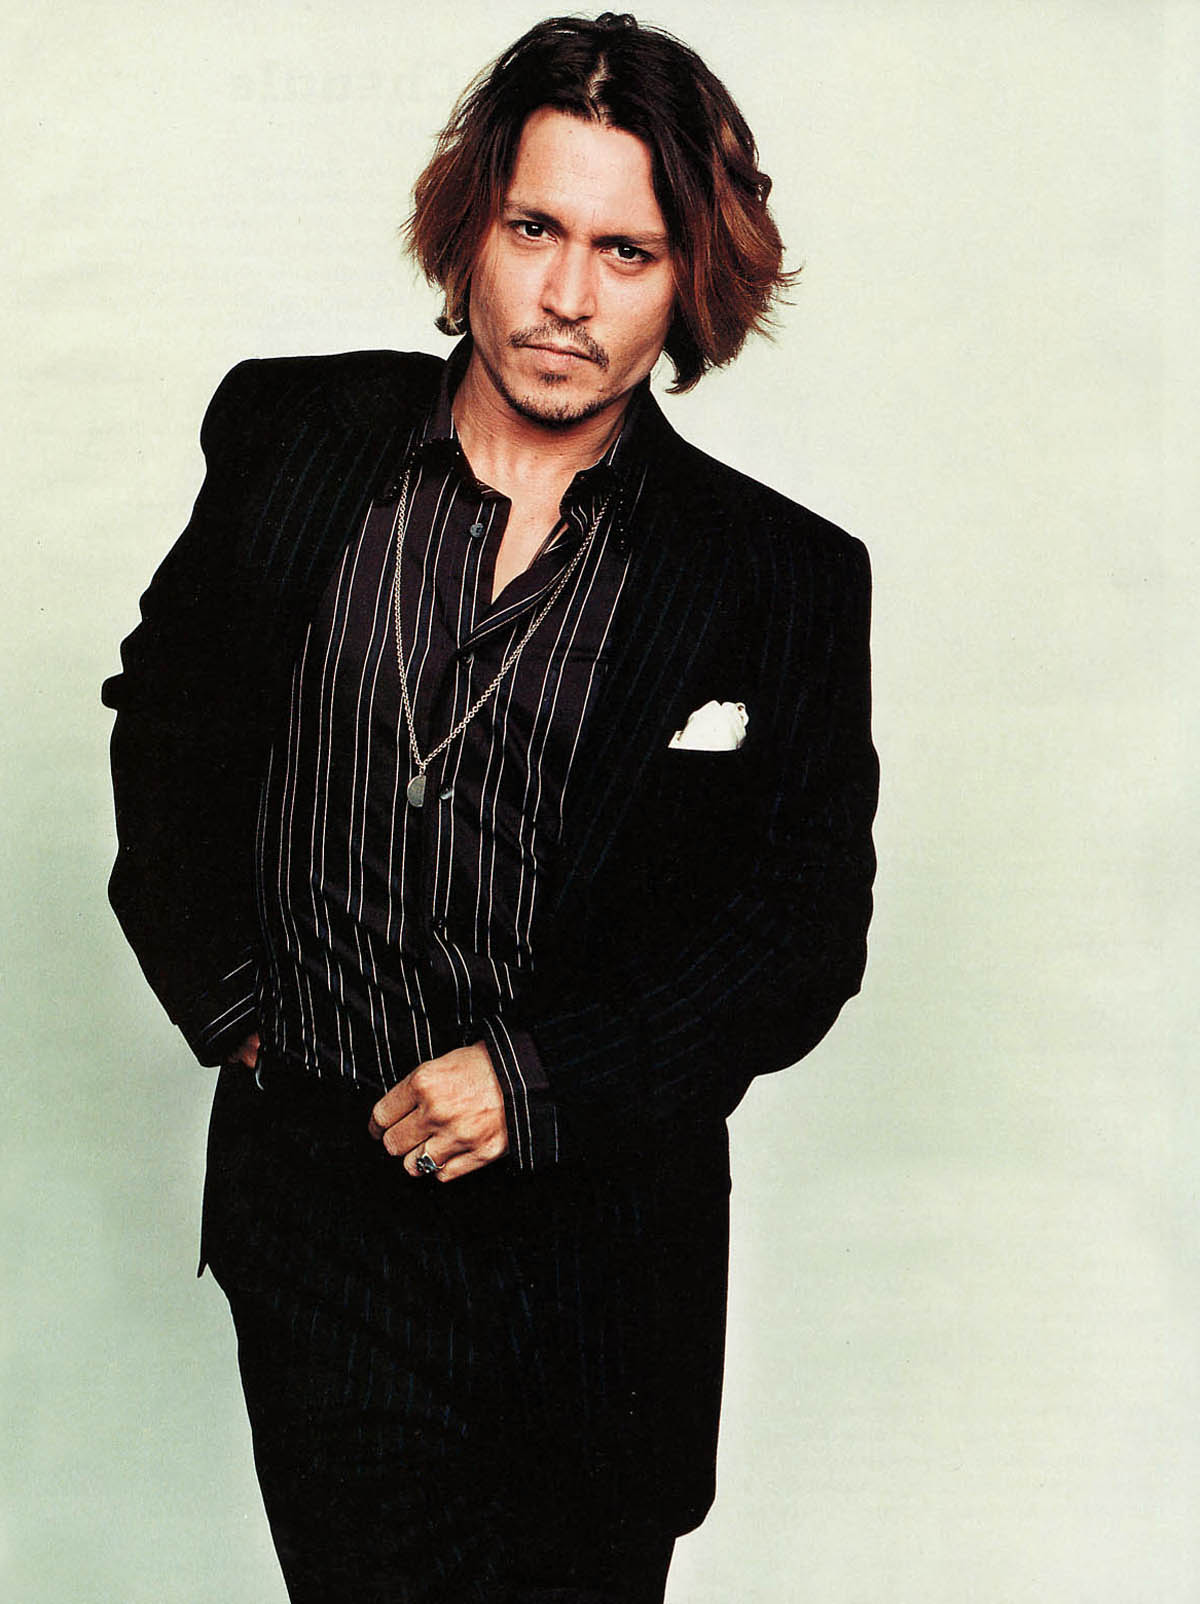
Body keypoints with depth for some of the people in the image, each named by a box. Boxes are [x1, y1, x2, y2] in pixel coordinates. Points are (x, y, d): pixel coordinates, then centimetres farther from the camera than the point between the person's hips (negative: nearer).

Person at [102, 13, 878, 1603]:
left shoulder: (785, 579, -5)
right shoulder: (289, 436, 0)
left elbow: (805, 930, -3)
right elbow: (167, 714, 14)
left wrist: (544, 1081, -13)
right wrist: (220, 990, 5)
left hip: (602, 1234, 0)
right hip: (318, 1204, 0)